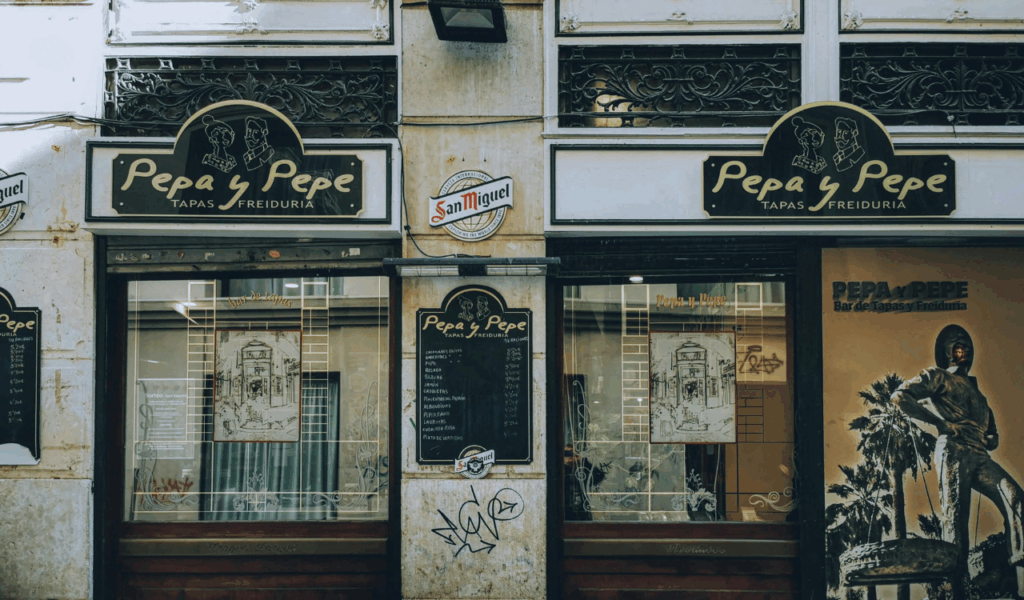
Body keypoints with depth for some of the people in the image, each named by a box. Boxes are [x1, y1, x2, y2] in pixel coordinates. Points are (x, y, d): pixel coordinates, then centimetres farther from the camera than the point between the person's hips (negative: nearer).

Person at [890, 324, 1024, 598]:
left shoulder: (971, 384, 30)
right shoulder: (937, 376, 10)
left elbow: (986, 418, 36)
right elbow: (900, 395, -3)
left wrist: (991, 437, 10)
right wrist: (939, 422, -6)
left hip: (979, 456, 5)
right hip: (953, 452, -5)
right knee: (955, 516, -11)